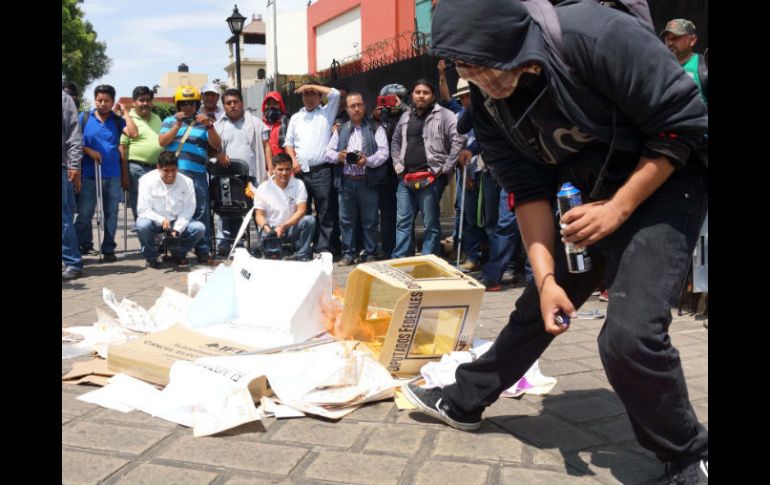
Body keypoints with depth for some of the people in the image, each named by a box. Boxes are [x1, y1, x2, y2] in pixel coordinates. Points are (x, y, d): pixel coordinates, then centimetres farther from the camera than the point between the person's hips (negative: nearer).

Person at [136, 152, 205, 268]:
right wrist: (162, 220, -32)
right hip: (154, 221, -2)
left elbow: (188, 210, -8)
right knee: (142, 225, -35)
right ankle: (151, 257, -5)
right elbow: (143, 209, -16)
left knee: (199, 228, -22)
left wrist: (176, 229, -22)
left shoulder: (187, 182, -6)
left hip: (177, 223, 2)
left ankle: (177, 253, 7)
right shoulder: (147, 180, -12)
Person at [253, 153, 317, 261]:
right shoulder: (263, 188, -2)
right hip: (270, 229, -1)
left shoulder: (298, 185, -1)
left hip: (292, 228, 1)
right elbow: (259, 215, -4)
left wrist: (283, 226, -23)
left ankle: (302, 256, -19)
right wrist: (268, 230, -25)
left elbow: (301, 211, -10)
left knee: (309, 220, -27)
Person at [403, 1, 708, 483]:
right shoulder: (488, 101, -9)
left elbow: (685, 122, -21)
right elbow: (529, 189, -6)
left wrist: (617, 208, -22)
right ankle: (464, 400, 32)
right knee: (537, 308, 14)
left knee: (629, 333, -19)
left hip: (661, 186, -6)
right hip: (582, 198, 6)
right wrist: (546, 277, -15)